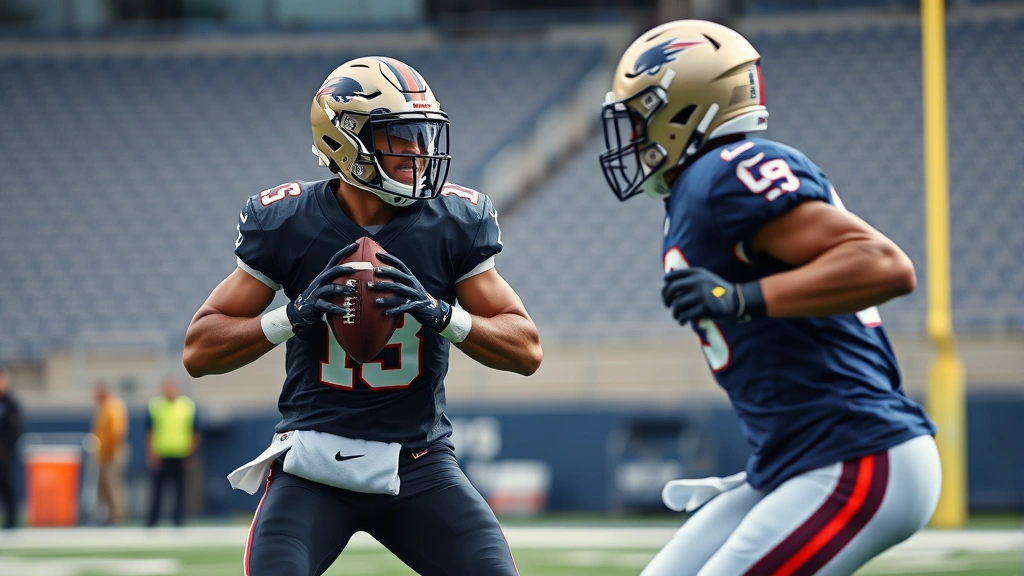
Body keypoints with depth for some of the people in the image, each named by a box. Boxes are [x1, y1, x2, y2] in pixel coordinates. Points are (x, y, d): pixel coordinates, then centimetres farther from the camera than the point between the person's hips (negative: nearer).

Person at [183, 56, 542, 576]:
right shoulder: (287, 223, -8)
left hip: (419, 466, 2)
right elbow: (199, 351, -4)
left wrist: (439, 313, -21)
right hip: (314, 467, -2)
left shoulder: (454, 223, -4)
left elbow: (526, 351, -2)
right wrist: (296, 313, -21)